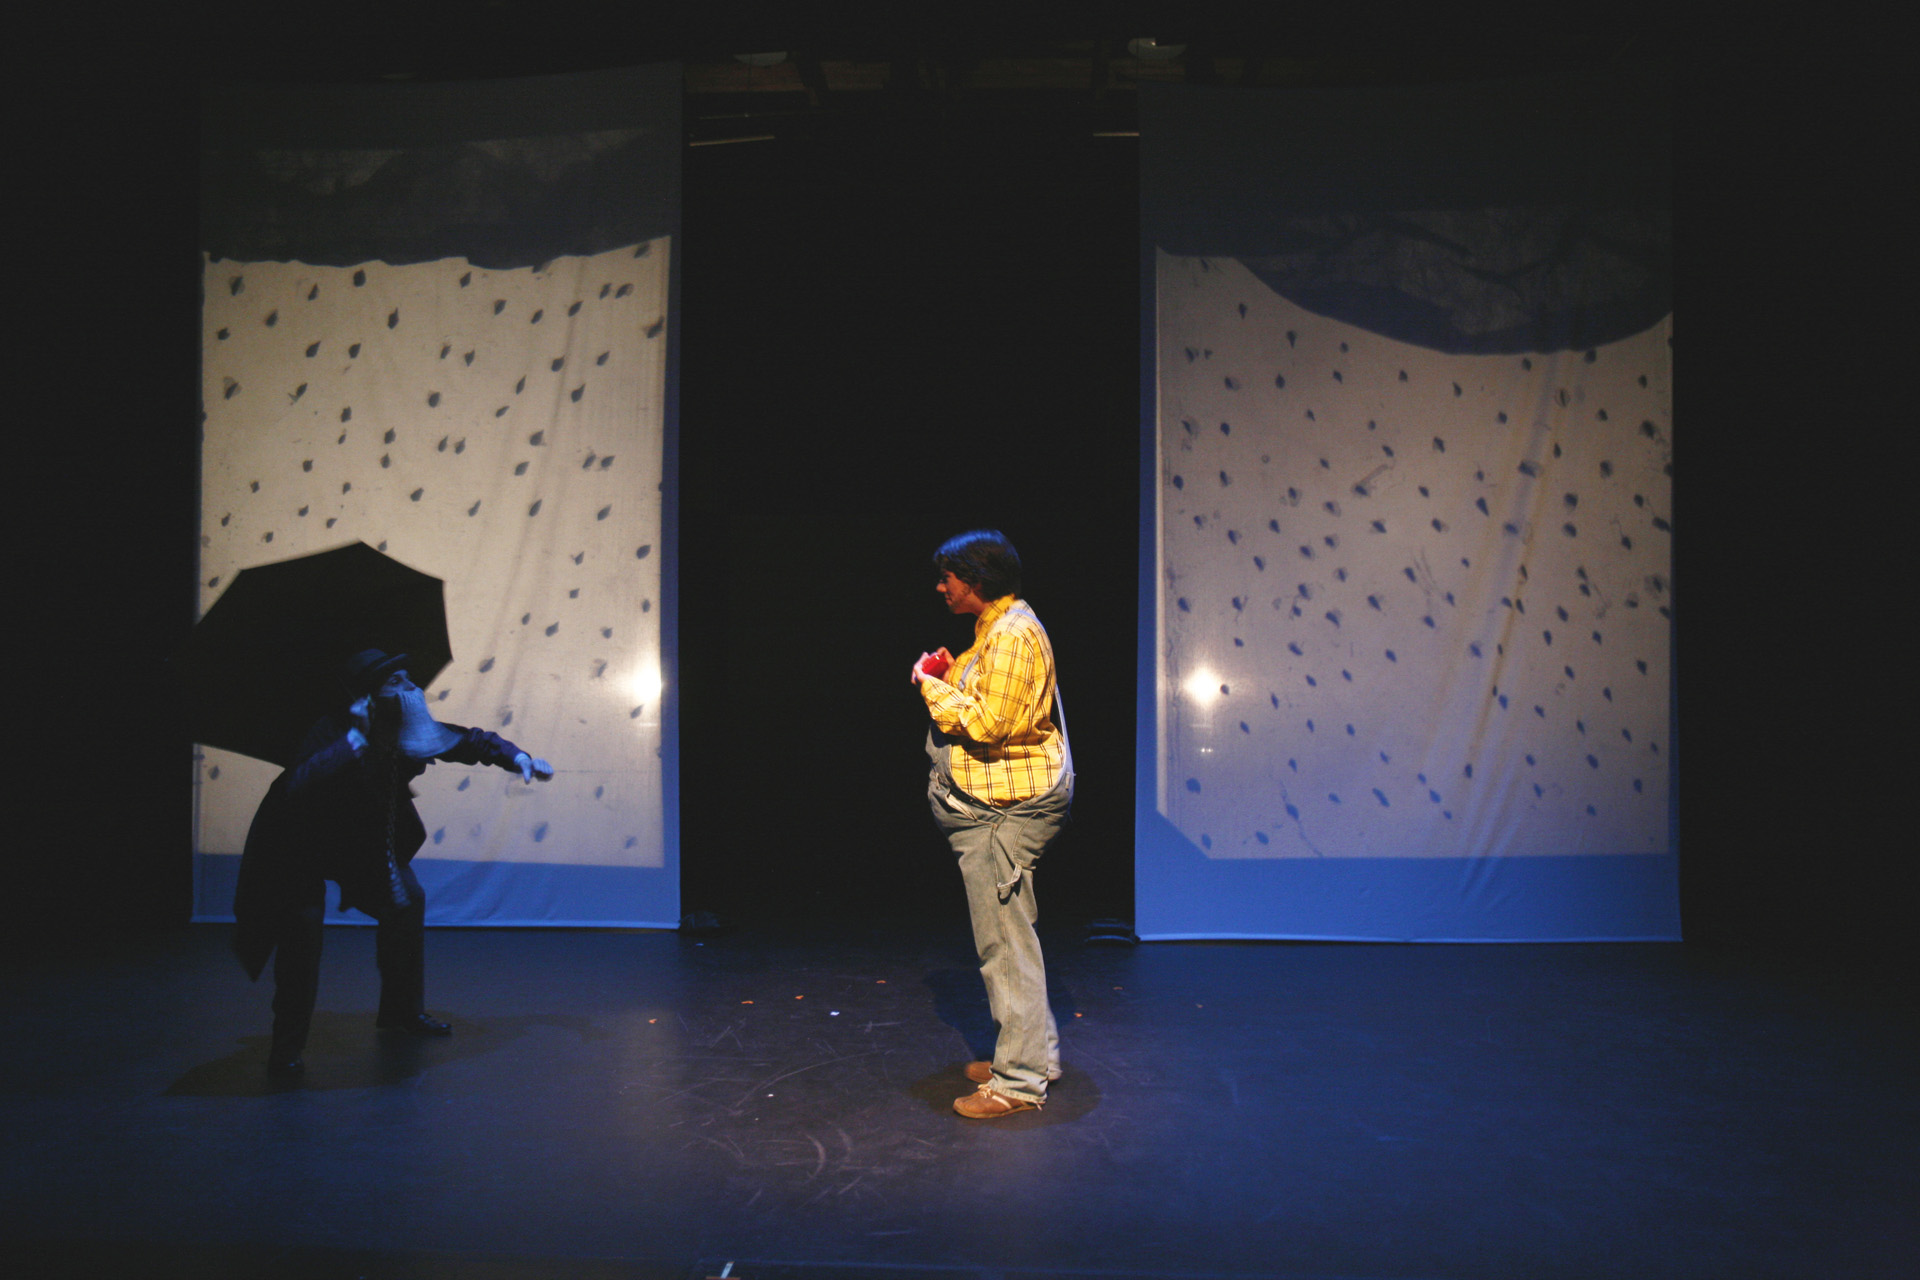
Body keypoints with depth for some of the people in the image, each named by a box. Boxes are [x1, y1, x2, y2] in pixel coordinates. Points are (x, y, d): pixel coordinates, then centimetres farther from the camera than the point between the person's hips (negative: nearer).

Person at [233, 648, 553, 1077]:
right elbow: (297, 788, -51)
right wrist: (357, 739, -51)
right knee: (302, 924, -20)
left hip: (367, 843, 7)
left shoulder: (413, 731, -15)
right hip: (303, 848, -7)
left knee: (406, 903, 8)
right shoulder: (331, 733, -34)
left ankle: (402, 1011, 27)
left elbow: (470, 741, -3)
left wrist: (518, 757, -18)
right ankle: (287, 1047, -4)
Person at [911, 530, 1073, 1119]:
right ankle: (1032, 1052, 30)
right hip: (998, 801, 11)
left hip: (1004, 806, -11)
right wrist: (951, 676, 8)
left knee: (1004, 942, -6)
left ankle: (1019, 1080, 3)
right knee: (1010, 935, 18)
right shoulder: (998, 628, 17)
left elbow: (990, 722, -24)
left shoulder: (1011, 634, -17)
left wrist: (934, 688, -11)